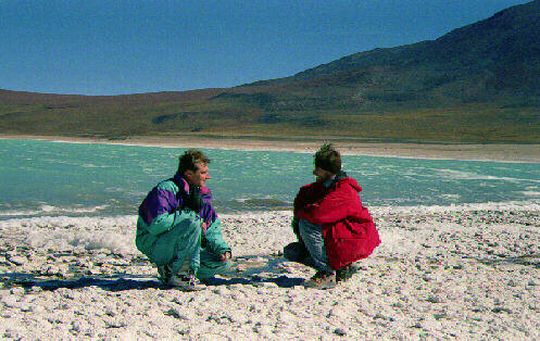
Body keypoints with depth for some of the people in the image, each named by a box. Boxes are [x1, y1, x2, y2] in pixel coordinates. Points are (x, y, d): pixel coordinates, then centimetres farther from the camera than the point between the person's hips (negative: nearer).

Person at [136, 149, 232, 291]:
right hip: (153, 246, -7)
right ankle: (173, 274, -20)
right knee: (192, 223, -33)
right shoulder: (165, 190, -19)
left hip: (179, 246, 7)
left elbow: (212, 228, 9)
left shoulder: (203, 194, 5)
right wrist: (191, 215, -27)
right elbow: (156, 225, -32)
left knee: (222, 263, -7)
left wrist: (222, 248, -10)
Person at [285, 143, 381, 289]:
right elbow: (303, 194, 17)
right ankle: (341, 268, 13)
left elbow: (318, 213, -39)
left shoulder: (343, 192, -26)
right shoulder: (324, 185, 3)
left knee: (307, 224, -28)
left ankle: (327, 274, -18)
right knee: (291, 252, 7)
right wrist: (297, 219, 2)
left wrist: (300, 213, -16)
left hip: (354, 241, -10)